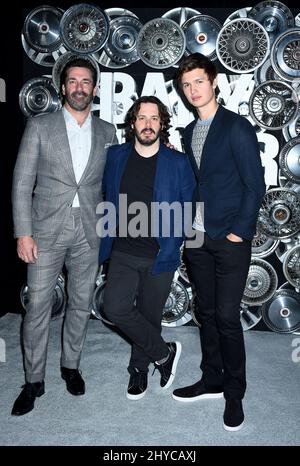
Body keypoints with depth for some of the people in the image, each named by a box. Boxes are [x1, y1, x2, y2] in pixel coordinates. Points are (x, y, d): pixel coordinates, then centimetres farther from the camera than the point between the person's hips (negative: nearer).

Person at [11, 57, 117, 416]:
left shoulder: (107, 132, 7)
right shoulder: (39, 126, 0)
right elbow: (22, 183, -3)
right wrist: (23, 233, -9)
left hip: (89, 232, 2)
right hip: (47, 230, -2)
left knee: (80, 304, 12)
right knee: (37, 307, 4)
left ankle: (71, 365, 34)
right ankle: (34, 381, 21)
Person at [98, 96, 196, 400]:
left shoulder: (178, 162, -3)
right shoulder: (116, 156, 5)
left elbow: (189, 207, 3)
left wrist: (172, 243, -3)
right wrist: (106, 242, 10)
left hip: (159, 257, -2)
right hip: (123, 253, 2)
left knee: (149, 315, 9)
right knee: (115, 308, -12)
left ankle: (139, 367, 37)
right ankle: (164, 353, 12)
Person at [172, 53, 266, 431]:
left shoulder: (237, 127, -6)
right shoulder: (189, 133, 13)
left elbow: (255, 184, -9)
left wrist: (239, 232, -13)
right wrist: (188, 229, 7)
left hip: (229, 239, -6)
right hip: (198, 238, 6)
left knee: (227, 317, -2)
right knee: (207, 313, 14)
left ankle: (234, 393, 18)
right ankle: (212, 380, 30)